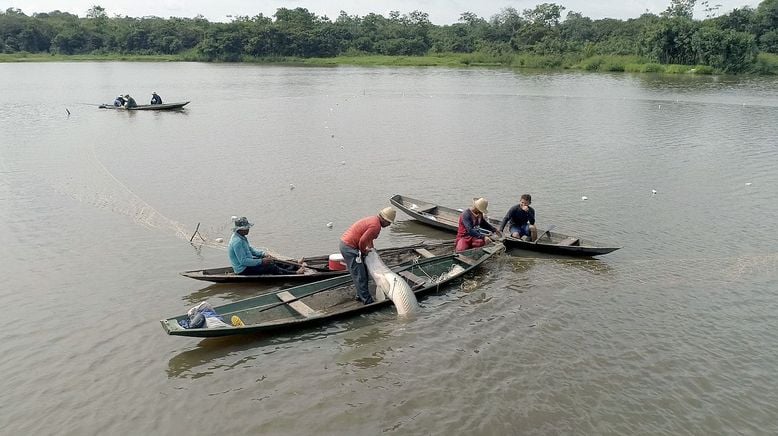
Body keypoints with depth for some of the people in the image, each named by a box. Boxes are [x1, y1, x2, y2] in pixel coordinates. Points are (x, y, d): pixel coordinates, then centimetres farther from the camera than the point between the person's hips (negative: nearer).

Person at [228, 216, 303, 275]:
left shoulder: (242, 237, 6)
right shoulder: (237, 241, -27)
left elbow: (250, 249, 17)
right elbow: (243, 261, -29)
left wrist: (264, 254, 2)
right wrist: (261, 261, -25)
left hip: (248, 262, 10)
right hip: (243, 270, -10)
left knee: (273, 261, 7)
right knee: (271, 267, -14)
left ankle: (296, 267, 11)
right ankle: (295, 273, -8)